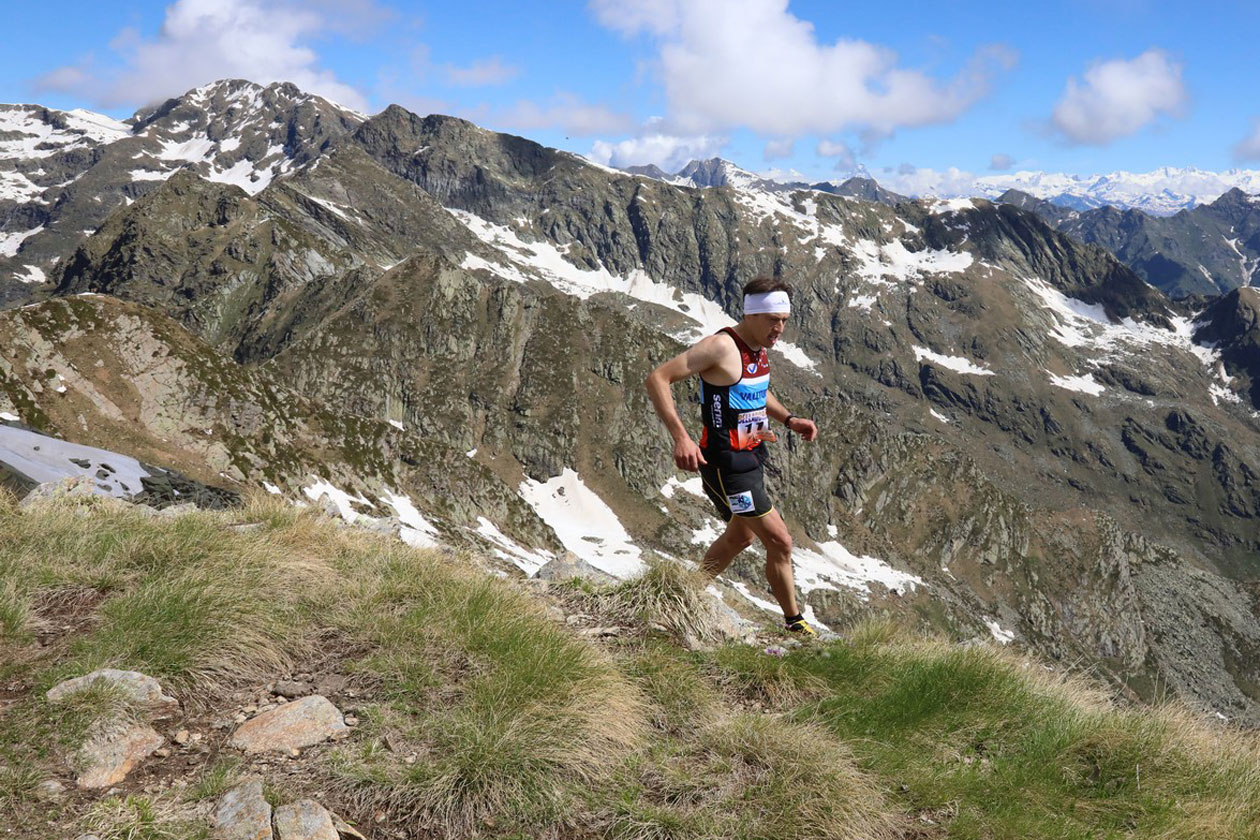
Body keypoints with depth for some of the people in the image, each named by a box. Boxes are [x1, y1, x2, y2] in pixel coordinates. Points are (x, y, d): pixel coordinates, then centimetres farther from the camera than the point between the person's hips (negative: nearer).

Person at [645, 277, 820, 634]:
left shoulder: (759, 347, 6)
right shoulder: (722, 347, -21)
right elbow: (657, 380, -26)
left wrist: (788, 419, 10)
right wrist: (680, 437, -35)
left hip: (750, 457, 10)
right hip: (727, 466, -10)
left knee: (739, 537, 26)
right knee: (780, 541, -6)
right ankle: (794, 624, 11)